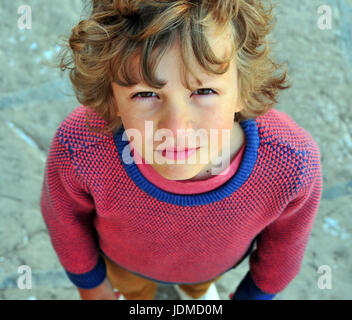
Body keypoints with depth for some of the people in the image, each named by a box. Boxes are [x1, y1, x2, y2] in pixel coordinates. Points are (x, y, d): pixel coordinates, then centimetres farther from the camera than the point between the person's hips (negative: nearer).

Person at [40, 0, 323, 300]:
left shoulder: (291, 164, -42)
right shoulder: (79, 147, -43)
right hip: (127, 259, 0)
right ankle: (137, 297, 73)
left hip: (216, 261, 1)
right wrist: (88, 279, 1)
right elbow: (65, 214, -17)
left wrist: (259, 292, 4)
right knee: (132, 286, 35)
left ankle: (197, 288, 75)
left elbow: (286, 235, -16)